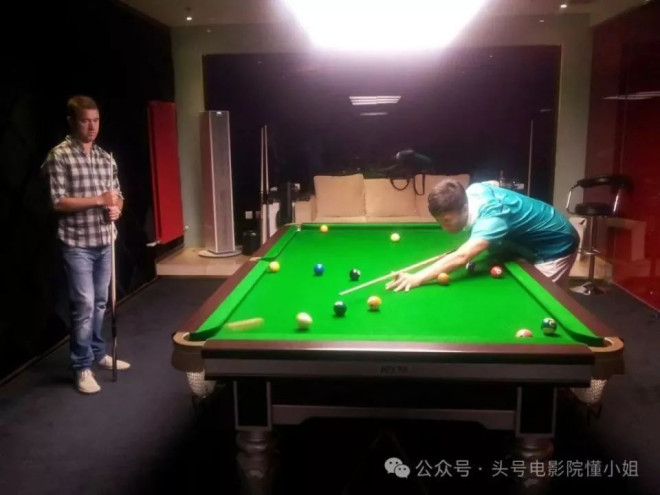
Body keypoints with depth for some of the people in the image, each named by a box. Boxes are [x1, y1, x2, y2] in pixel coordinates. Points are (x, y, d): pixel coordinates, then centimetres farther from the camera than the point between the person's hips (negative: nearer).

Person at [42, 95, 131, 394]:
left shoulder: (106, 158, 10)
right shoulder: (59, 156, -9)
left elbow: (117, 196, 17)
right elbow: (58, 203, -15)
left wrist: (116, 208, -6)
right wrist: (99, 200, -18)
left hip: (104, 241, 6)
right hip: (77, 243, -6)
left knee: (100, 302, 15)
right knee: (84, 304, -5)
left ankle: (98, 354, 30)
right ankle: (82, 367, 7)